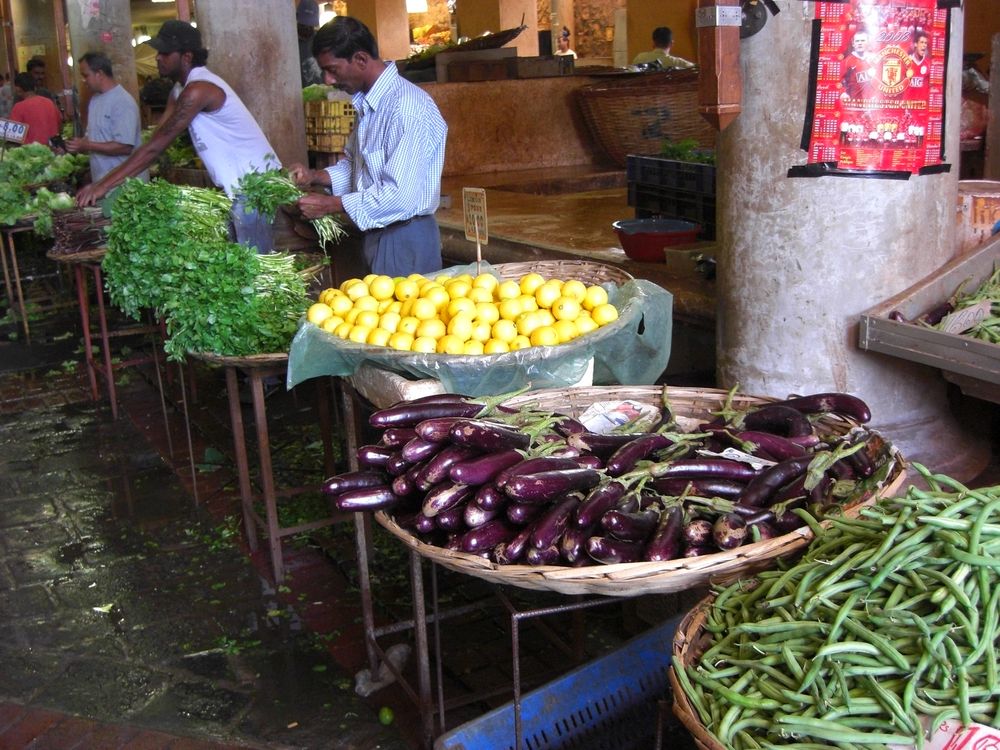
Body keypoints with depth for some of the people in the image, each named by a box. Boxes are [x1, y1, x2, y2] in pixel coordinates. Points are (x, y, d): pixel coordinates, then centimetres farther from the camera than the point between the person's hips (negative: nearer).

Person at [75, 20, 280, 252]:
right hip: (236, 188, 10)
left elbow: (155, 148, -23)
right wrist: (103, 182, 0)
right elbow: (154, 143, 7)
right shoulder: (180, 90, 9)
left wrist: (104, 186, -21)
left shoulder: (198, 90, -22)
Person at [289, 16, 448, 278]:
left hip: (406, 239, -9)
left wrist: (331, 204, -18)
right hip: (378, 234, 9)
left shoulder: (407, 109, -22)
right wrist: (315, 176, 3)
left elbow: (400, 195, -26)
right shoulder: (367, 103, 9)